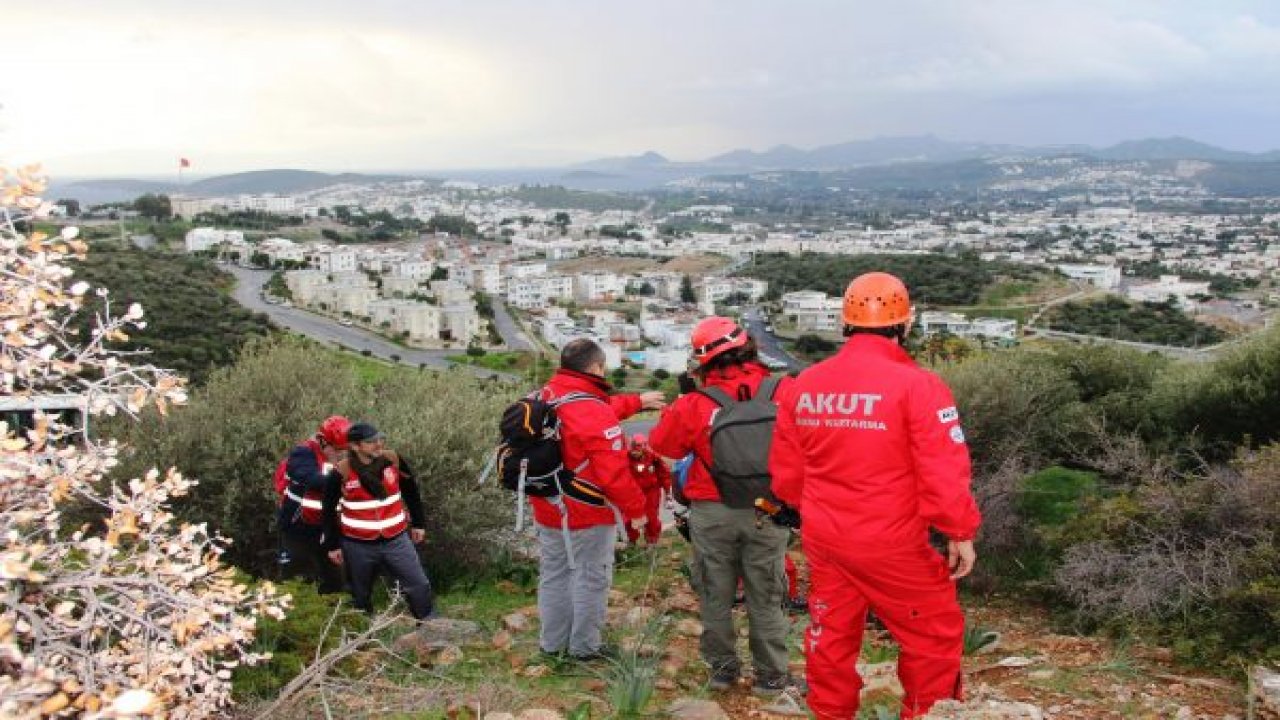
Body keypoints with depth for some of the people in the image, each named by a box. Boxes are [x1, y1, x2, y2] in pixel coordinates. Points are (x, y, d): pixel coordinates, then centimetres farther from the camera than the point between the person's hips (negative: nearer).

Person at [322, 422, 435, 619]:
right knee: (361, 595, 16)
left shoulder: (393, 461, -7)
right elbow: (330, 510, -4)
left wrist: (418, 523, 11)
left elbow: (411, 491, 8)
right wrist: (332, 545, -2)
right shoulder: (342, 472, -15)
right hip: (357, 545, -1)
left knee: (419, 586, -1)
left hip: (396, 540, 2)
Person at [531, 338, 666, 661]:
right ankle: (585, 646, 19)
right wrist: (635, 509, -11)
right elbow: (614, 474, -25)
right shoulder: (596, 413, -24)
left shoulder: (546, 395, 0)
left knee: (554, 574, 18)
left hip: (547, 508, 8)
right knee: (591, 578, 8)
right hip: (587, 513, -8)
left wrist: (636, 401, 26)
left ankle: (552, 642, 30)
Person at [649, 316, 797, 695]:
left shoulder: (695, 404, -12)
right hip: (766, 512, 1)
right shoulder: (783, 391, -10)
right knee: (765, 597, 12)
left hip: (712, 512, 0)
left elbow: (662, 443, 0)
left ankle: (722, 668, 26)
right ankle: (770, 675, 21)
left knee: (716, 594, 15)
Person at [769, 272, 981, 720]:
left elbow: (786, 472, 8)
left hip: (823, 539, 6)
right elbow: (943, 474, -18)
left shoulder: (803, 385, 1)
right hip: (892, 545, -5)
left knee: (831, 636, 20)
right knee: (935, 637, 15)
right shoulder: (916, 385, -17)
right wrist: (961, 532, -4)